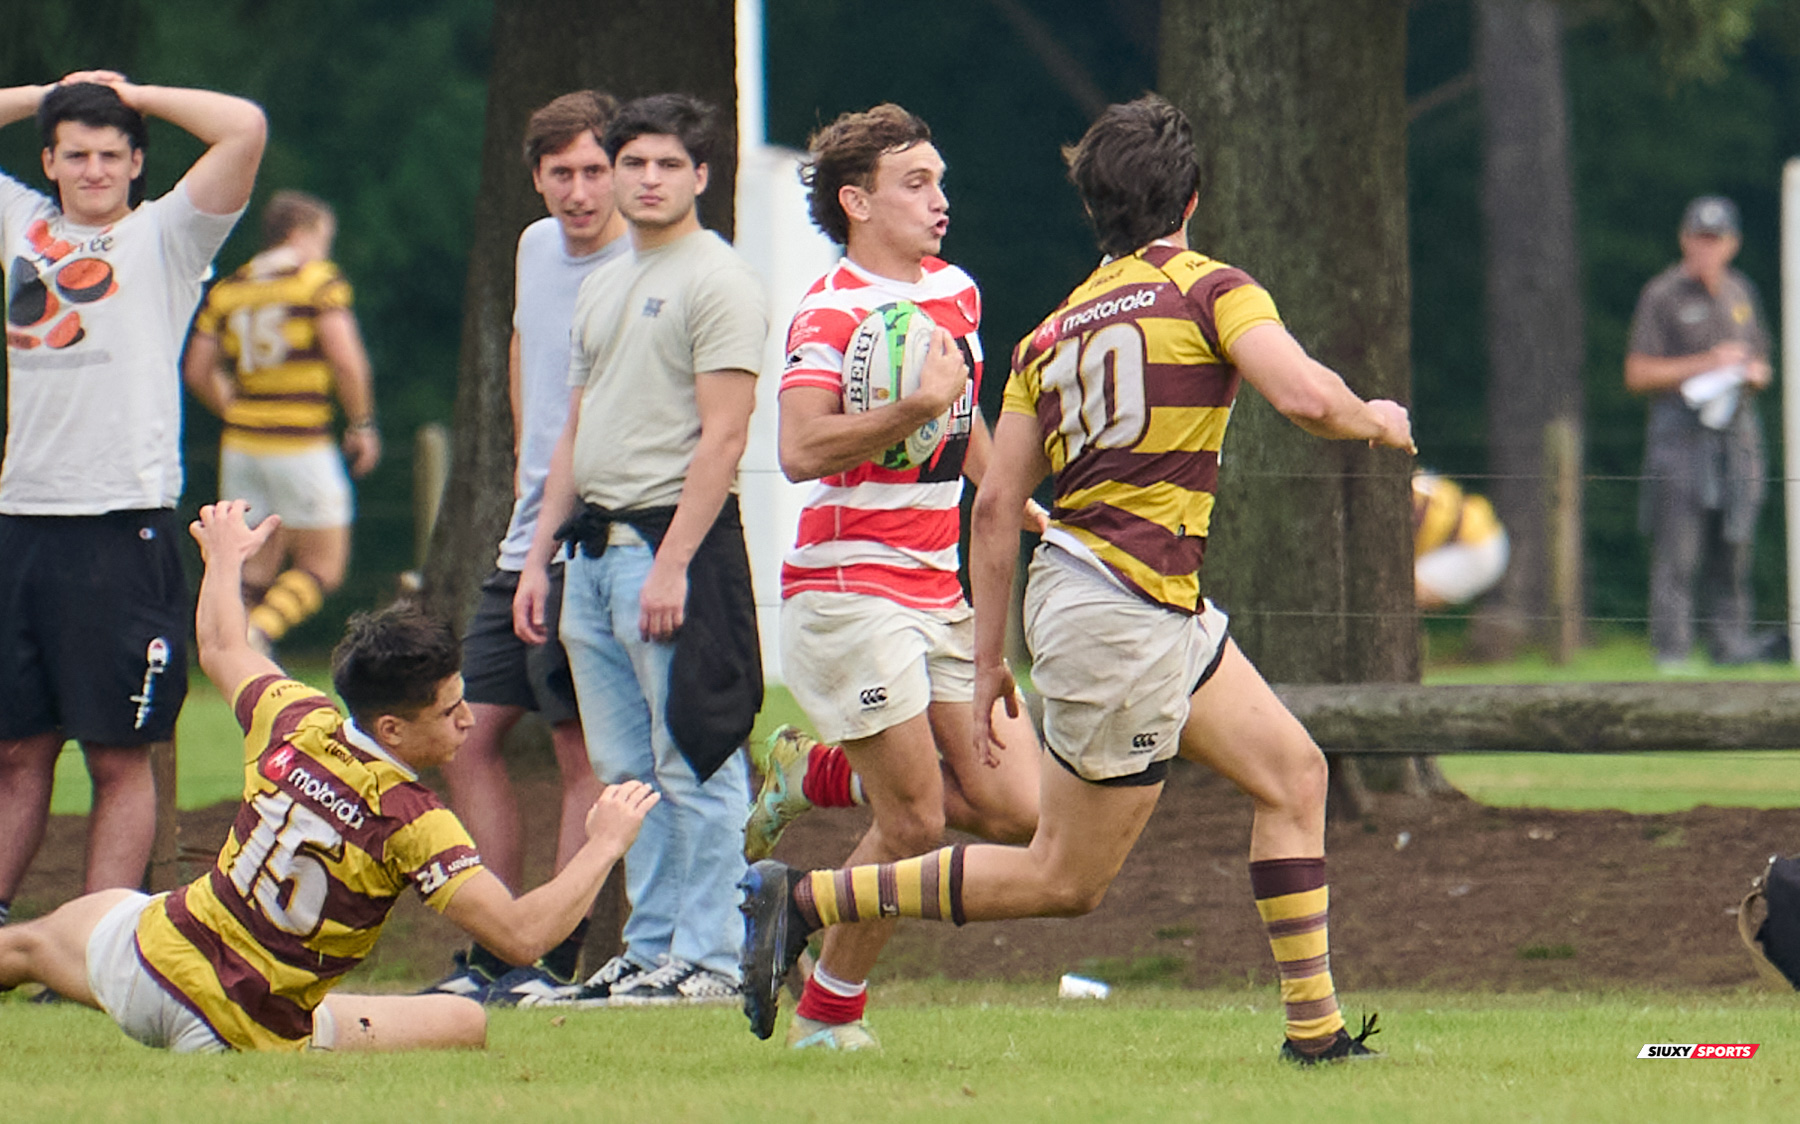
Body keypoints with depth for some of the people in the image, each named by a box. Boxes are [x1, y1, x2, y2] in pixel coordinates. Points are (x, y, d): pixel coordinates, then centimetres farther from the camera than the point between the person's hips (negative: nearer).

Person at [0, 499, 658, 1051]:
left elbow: (221, 649, 16)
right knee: (467, 1026, 1)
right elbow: (523, 934, -26)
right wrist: (604, 846, -14)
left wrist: (224, 557, 36)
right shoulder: (411, 823, -22)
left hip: (154, 952, 5)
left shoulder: (296, 722, -7)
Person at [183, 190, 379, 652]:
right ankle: (257, 634, -21)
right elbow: (345, 359, -15)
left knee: (257, 566, 13)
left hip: (241, 443, 6)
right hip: (301, 447, -6)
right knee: (323, 566, 1)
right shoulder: (319, 281, -6)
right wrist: (362, 425, -4)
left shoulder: (227, 290, 10)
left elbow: (198, 371, 9)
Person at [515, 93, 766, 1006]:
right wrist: (540, 554, 17)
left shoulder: (717, 280, -7)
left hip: (674, 539, -9)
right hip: (594, 547, 9)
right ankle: (650, 950, 14)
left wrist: (672, 563, -20)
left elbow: (723, 435, -15)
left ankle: (706, 957, -6)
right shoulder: (601, 288, 20)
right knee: (626, 769, 10)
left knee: (692, 764, -8)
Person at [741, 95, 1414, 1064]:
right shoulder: (1208, 289, -8)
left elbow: (995, 503, 8)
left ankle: (1316, 1026, 12)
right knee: (1066, 879, 0)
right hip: (1122, 616, -8)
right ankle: (805, 900, -2)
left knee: (1292, 770, 14)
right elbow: (1306, 397, -22)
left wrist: (989, 658, 13)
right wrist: (1375, 421, 1)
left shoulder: (1054, 331, 11)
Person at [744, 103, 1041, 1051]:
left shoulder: (957, 292, 13)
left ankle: (814, 776, 21)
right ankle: (827, 1015, 10)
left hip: (939, 595, 8)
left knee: (1014, 811, -1)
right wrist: (917, 406, -31)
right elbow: (801, 450, -25)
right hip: (851, 590, -8)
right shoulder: (831, 312, -12)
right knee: (916, 821, -9)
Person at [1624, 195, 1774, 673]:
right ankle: (1672, 652, -10)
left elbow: (1759, 364, 25)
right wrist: (1705, 364, -13)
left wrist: (1754, 373, 0)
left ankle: (1732, 645, 9)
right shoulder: (1662, 296, -2)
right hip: (1681, 431, -6)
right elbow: (1638, 374, -6)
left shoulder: (1741, 292, 17)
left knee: (1734, 548, 5)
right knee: (1676, 552, -9)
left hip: (1738, 432, 6)